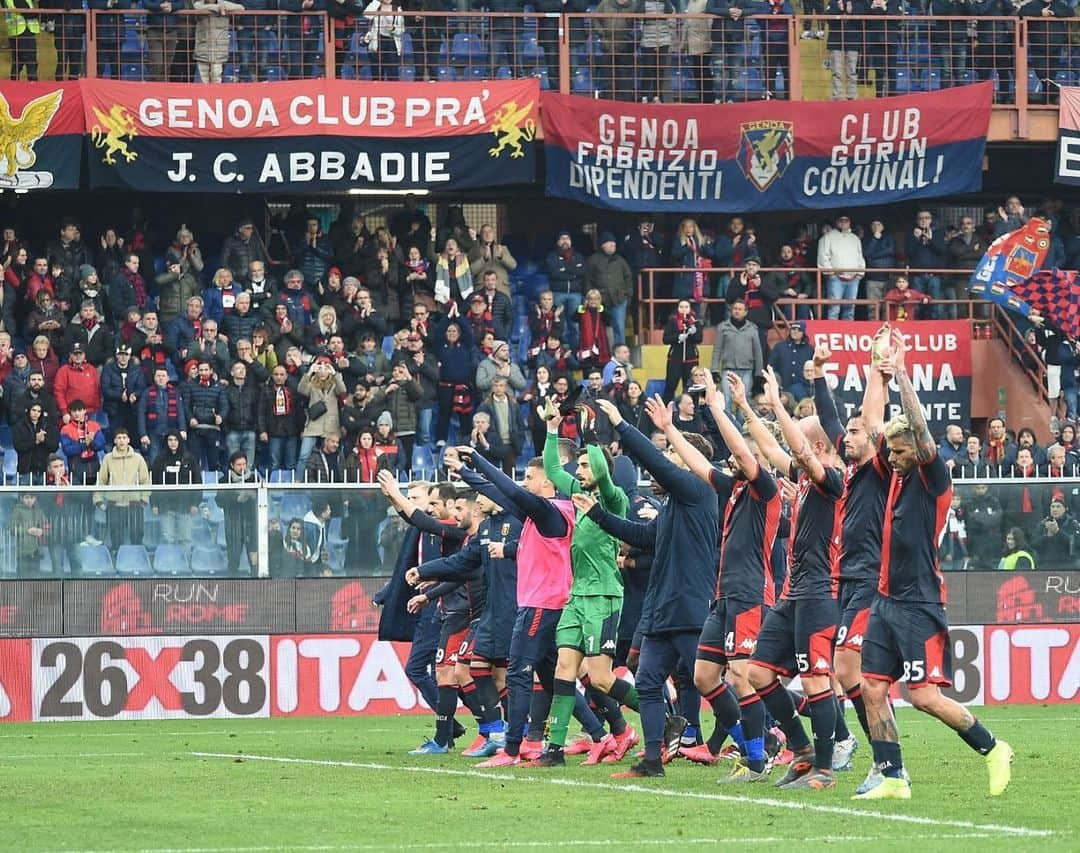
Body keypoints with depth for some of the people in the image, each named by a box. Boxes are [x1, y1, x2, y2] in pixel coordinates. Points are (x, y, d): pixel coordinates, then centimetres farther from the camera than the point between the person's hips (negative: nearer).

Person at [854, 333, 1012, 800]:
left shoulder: (933, 480, -7)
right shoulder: (899, 478, 12)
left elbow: (921, 431, -20)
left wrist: (901, 376, -19)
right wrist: (884, 373, 10)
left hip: (919, 607, -8)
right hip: (886, 602, 8)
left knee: (926, 697, -11)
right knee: (873, 689, 1)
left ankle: (993, 749, 6)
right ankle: (892, 778, 6)